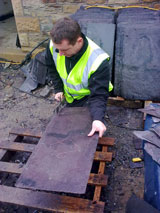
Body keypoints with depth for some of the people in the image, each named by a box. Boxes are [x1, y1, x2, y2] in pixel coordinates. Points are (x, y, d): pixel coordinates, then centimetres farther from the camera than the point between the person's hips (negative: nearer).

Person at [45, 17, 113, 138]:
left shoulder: (98, 61, -40)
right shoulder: (54, 45, -25)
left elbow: (98, 95, -35)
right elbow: (51, 67, -2)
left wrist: (98, 118, -53)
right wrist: (58, 89, -7)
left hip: (88, 97, -5)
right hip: (69, 96, 5)